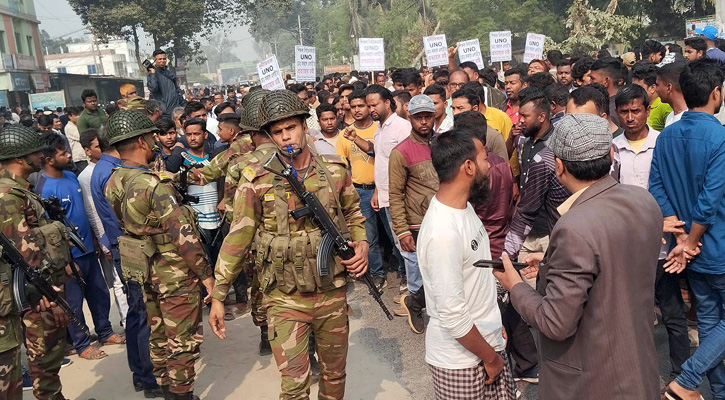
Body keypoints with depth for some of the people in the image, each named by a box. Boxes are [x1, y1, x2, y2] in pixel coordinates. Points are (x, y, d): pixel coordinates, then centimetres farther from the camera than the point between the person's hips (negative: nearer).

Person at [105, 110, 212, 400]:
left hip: (145, 270, 8)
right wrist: (206, 273, -17)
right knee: (182, 342, 6)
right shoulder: (155, 186, -25)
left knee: (158, 337, 21)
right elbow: (183, 235, -25)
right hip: (174, 272, -8)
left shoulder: (113, 183, 0)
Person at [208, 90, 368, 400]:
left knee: (335, 374, 20)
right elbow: (237, 238, -5)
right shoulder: (256, 180, -9)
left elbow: (353, 213, 15)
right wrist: (217, 295, -4)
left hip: (333, 294, 3)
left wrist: (361, 242, -4)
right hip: (286, 301, -3)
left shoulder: (335, 170, -1)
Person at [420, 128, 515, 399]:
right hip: (462, 361, -8)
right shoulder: (443, 232, -28)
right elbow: (452, 316, -26)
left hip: (489, 340, 8)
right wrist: (490, 357, -12)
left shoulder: (463, 206, 1)